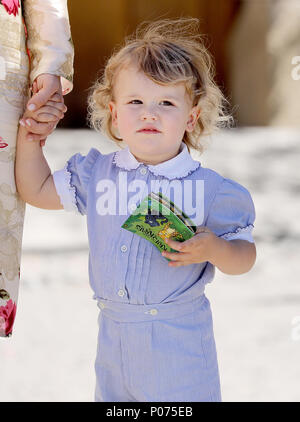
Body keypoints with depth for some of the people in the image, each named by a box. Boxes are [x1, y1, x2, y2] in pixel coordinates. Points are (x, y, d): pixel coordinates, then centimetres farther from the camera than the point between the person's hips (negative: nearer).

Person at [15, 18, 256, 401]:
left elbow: (245, 257, -5)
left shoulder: (209, 189, -12)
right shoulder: (96, 174, 1)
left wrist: (213, 250, -25)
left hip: (178, 340, -4)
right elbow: (36, 191, 14)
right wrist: (30, 136, 5)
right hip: (114, 335, 4)